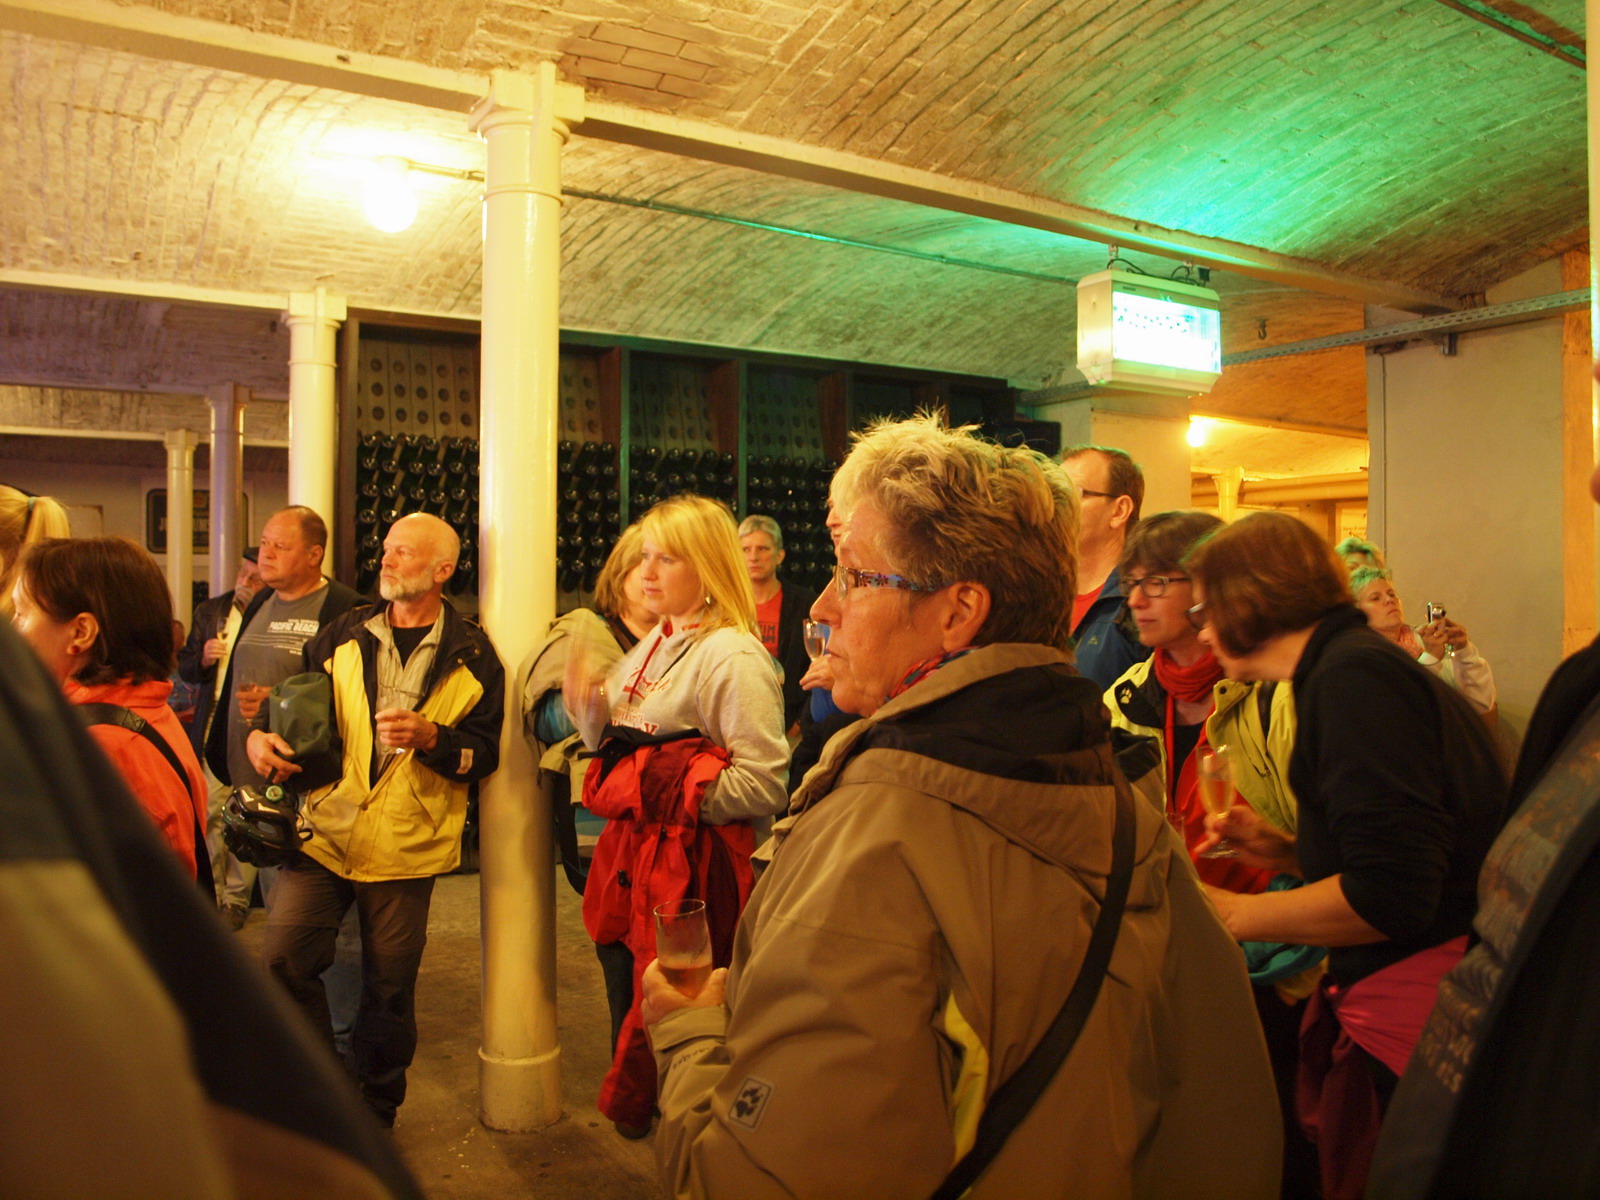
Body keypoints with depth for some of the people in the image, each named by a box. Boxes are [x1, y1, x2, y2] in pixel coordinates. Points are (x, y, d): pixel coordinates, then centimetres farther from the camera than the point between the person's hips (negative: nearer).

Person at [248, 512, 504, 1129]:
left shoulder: (472, 655, 1)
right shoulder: (345, 634, 8)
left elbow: (486, 753, -1)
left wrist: (429, 736, -18)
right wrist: (260, 733, -3)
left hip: (405, 846, -2)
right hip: (325, 829, 2)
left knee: (389, 986, 6)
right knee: (283, 956, -8)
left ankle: (374, 1111, 29)